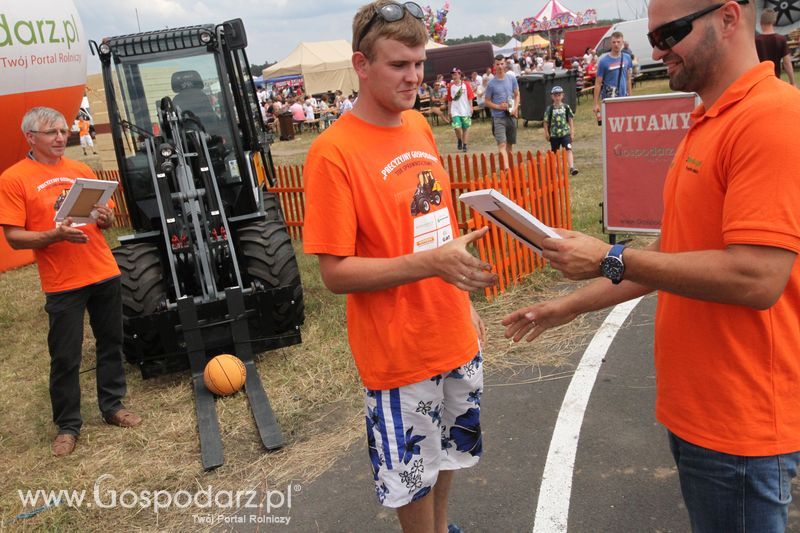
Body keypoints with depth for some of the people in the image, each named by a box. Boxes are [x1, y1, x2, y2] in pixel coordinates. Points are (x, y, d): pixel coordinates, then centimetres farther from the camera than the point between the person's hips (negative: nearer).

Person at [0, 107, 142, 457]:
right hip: (62, 283, -4)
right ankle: (67, 425, 20)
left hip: (105, 274, 4)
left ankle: (112, 405, 30)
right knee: (65, 357, 4)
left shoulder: (82, 171, 8)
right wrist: (56, 235, -23)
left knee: (111, 343, 13)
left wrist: (106, 218, -8)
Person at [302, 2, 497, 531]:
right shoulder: (334, 151, -18)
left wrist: (464, 299, 15)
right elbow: (335, 272, -19)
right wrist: (432, 262, -29)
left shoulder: (420, 126, 4)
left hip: (456, 338, 7)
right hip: (398, 352, -6)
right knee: (412, 476, 12)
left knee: (450, 448, 24)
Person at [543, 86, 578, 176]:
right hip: (554, 134, 0)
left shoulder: (566, 107, 2)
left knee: (568, 149, -15)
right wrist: (546, 133, -1)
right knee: (554, 152, 12)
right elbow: (546, 121, 2)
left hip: (565, 132, 0)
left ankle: (571, 167, -23)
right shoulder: (549, 109, -2)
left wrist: (572, 131, 3)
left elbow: (570, 119, 6)